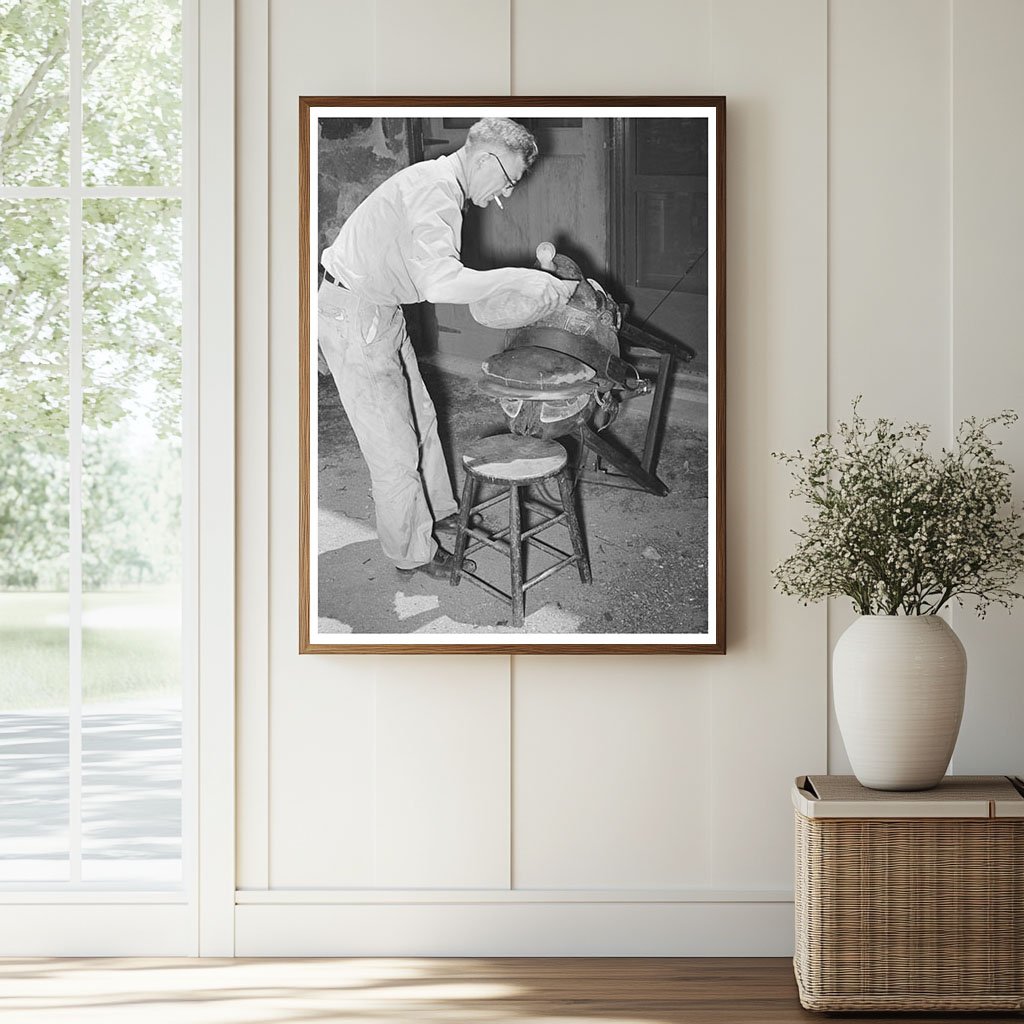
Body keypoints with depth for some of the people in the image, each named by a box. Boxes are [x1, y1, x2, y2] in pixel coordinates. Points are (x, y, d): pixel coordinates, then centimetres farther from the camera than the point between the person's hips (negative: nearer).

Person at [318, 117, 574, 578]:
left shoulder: (440, 182, 10)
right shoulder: (435, 190, -25)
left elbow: (441, 275, 16)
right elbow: (439, 283, -38)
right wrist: (517, 279, -33)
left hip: (379, 311, 11)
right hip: (354, 318, -11)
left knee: (419, 416, 22)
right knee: (393, 441, 0)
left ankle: (439, 511, 39)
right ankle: (413, 551, 12)